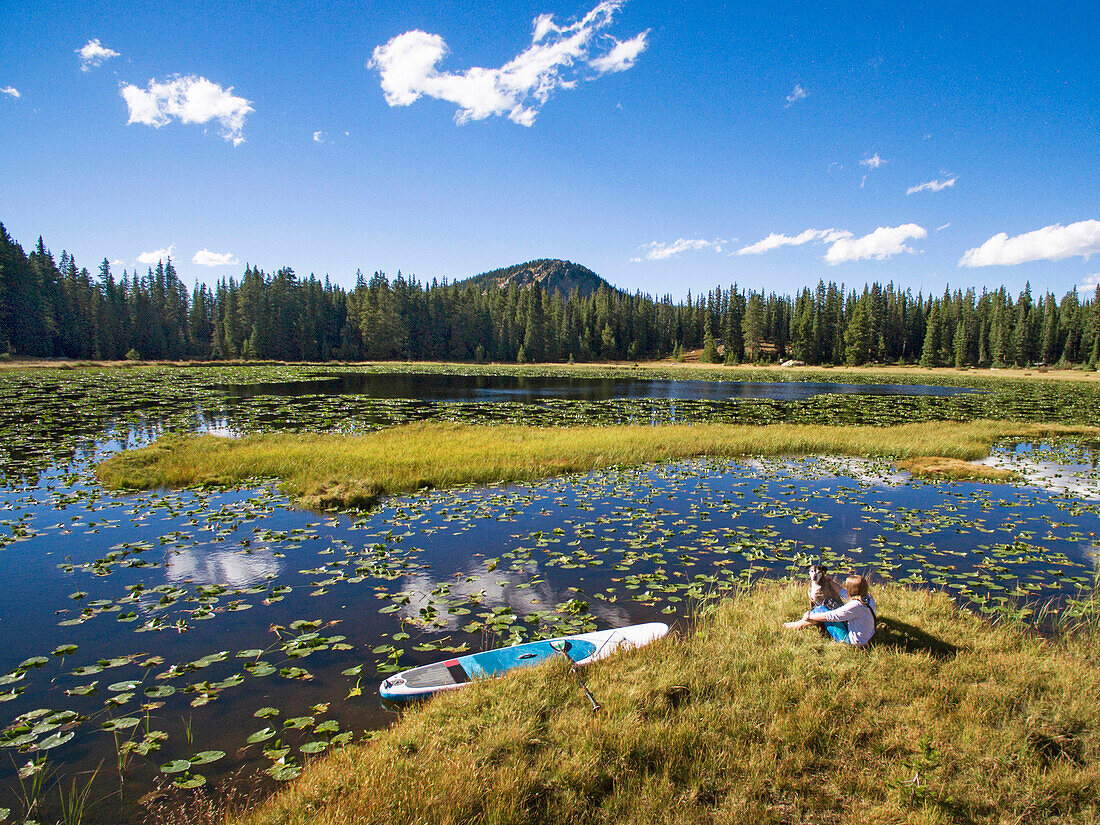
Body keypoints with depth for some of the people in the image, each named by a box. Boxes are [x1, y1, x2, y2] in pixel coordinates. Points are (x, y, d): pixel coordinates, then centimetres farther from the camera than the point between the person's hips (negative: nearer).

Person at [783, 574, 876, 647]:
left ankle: (798, 625, 12)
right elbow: (843, 593, 15)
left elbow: (831, 616, -23)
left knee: (821, 610, -6)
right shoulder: (868, 598, -4)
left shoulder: (856, 605, -30)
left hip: (851, 640, -9)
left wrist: (809, 616, -11)